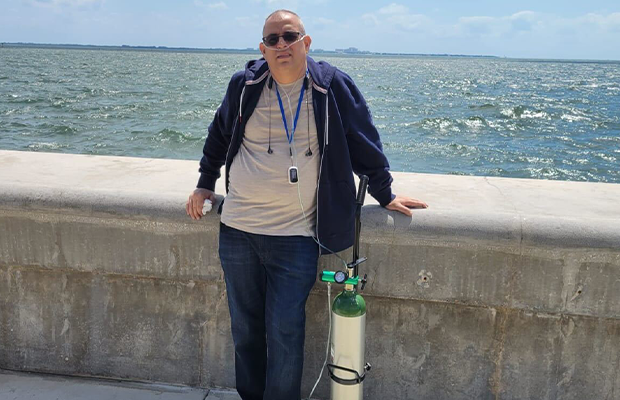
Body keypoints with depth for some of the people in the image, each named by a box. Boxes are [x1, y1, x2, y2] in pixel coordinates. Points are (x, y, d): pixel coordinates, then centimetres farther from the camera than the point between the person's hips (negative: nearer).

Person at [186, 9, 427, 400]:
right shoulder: (244, 85, 2)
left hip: (296, 237, -3)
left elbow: (365, 144, 7)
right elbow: (219, 136, 20)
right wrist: (205, 184, 23)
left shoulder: (333, 86, -4)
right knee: (245, 329, 15)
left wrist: (385, 194, 12)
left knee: (285, 335, -2)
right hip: (237, 230, 3)